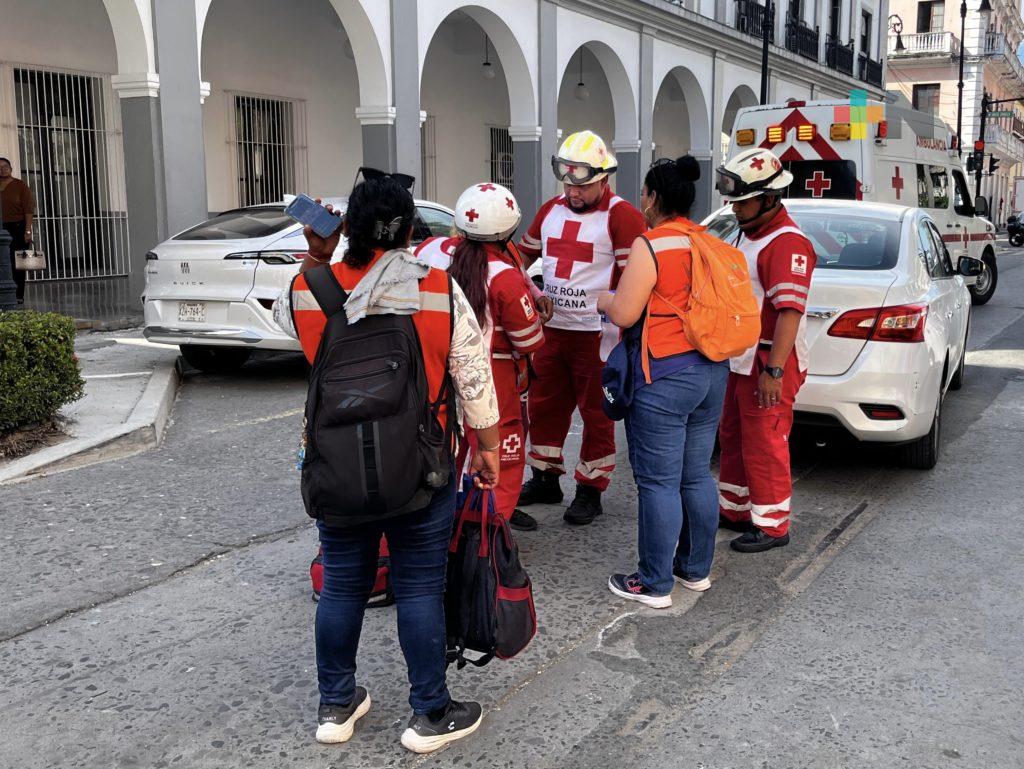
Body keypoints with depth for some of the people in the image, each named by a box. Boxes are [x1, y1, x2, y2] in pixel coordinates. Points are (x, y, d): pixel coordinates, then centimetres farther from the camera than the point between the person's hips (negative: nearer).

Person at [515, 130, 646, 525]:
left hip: (596, 333, -7)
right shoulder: (551, 211, 10)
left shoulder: (621, 216, -10)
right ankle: (546, 479, 30)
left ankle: (590, 490, 16)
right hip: (551, 327, 7)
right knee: (543, 406, 15)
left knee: (596, 414, 5)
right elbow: (523, 254, 24)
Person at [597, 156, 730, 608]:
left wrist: (602, 300, 7)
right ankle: (696, 569, 29)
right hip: (711, 369, 8)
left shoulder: (650, 245, -13)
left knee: (658, 482, 0)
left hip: (665, 376, -8)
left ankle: (655, 584, 8)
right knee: (697, 475, 17)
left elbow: (624, 314, -14)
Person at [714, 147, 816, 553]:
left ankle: (772, 525, 11)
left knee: (764, 444, -2)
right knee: (733, 437, 19)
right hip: (740, 360, 10)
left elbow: (789, 311, -26)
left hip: (770, 363, -10)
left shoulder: (787, 243, -19)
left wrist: (774, 370, -30)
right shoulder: (747, 233, 13)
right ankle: (735, 509, 33)